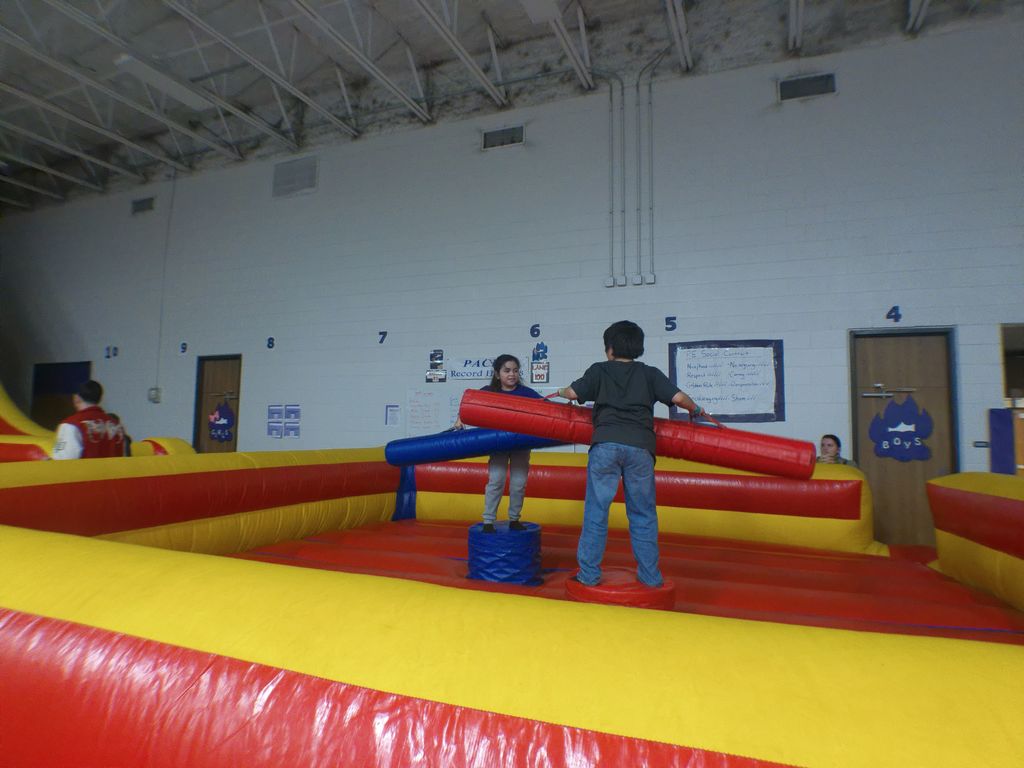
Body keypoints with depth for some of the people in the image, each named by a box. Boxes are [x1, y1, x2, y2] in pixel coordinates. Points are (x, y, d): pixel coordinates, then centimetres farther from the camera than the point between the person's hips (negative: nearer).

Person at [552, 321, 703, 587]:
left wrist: (560, 392, 25)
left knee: (596, 511, 6)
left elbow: (573, 393, 3)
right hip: (640, 447, 1)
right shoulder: (649, 373, 16)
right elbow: (677, 397, 6)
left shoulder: (599, 370, 13)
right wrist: (695, 410, 26)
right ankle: (650, 576, 18)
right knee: (643, 514, 12)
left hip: (605, 444, -1)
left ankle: (589, 574, 10)